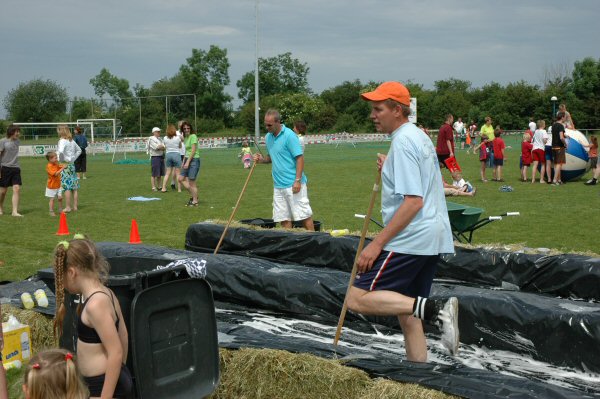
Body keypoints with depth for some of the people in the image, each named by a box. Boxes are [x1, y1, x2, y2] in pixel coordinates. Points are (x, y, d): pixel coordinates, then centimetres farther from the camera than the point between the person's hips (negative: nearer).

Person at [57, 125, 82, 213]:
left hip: (65, 165, -8)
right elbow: (79, 150, 25)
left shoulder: (62, 141, -12)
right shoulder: (72, 141, 11)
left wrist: (60, 160, -14)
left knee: (66, 187, -5)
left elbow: (60, 152, -30)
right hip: (72, 165, 8)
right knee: (74, 187, 9)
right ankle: (75, 206, 14)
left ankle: (67, 207, -3)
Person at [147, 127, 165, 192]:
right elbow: (156, 147, -15)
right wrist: (162, 147, 0)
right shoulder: (151, 139, -5)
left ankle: (159, 186, 18)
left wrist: (159, 146, -10)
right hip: (155, 157, -7)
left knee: (160, 174, 10)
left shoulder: (160, 139, 17)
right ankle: (153, 187, -3)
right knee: (154, 174, -6)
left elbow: (164, 148, 8)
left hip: (161, 157, 7)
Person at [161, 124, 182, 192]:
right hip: (176, 154, -3)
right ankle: (179, 189, 4)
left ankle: (163, 188, 7)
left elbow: (164, 147, 5)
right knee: (177, 173, 3)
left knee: (168, 173, 10)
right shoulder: (177, 138, -7)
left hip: (168, 154, 3)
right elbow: (180, 146, 8)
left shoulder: (165, 138, -1)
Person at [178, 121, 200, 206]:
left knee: (191, 182, -6)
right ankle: (193, 195, 16)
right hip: (187, 159, 9)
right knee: (181, 179, 7)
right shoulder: (185, 138, 15)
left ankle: (195, 201, 3)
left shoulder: (193, 136, -11)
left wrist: (188, 162, -18)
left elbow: (193, 151, -16)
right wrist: (183, 162, 11)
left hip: (194, 160, -9)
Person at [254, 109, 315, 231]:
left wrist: (297, 180, -19)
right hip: (278, 186, 7)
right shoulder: (268, 137, 11)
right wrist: (262, 159, 1)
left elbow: (300, 158, -13)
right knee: (284, 218, 7)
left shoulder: (289, 135, -11)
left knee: (304, 215, -4)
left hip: (293, 185, -7)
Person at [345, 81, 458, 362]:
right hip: (433, 238, 10)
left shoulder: (403, 141, -13)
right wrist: (389, 170, 16)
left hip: (411, 238, -10)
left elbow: (413, 201, -22)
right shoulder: (420, 137, 18)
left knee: (358, 298, -13)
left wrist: (376, 244, -23)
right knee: (406, 309, 18)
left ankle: (436, 309, -21)